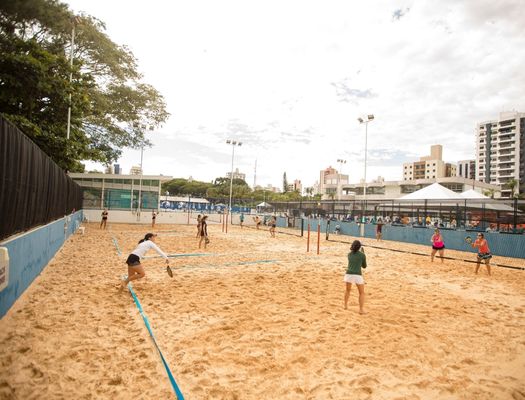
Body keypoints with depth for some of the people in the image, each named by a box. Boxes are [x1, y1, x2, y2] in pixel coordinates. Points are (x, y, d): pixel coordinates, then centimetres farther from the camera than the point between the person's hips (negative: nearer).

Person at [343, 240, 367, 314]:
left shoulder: (349, 254, 10)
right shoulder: (362, 255, 0)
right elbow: (364, 266, 12)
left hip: (348, 274, 3)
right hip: (357, 275, -3)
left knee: (347, 290, 27)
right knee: (362, 293, 15)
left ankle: (345, 305, 35)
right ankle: (361, 309, 10)